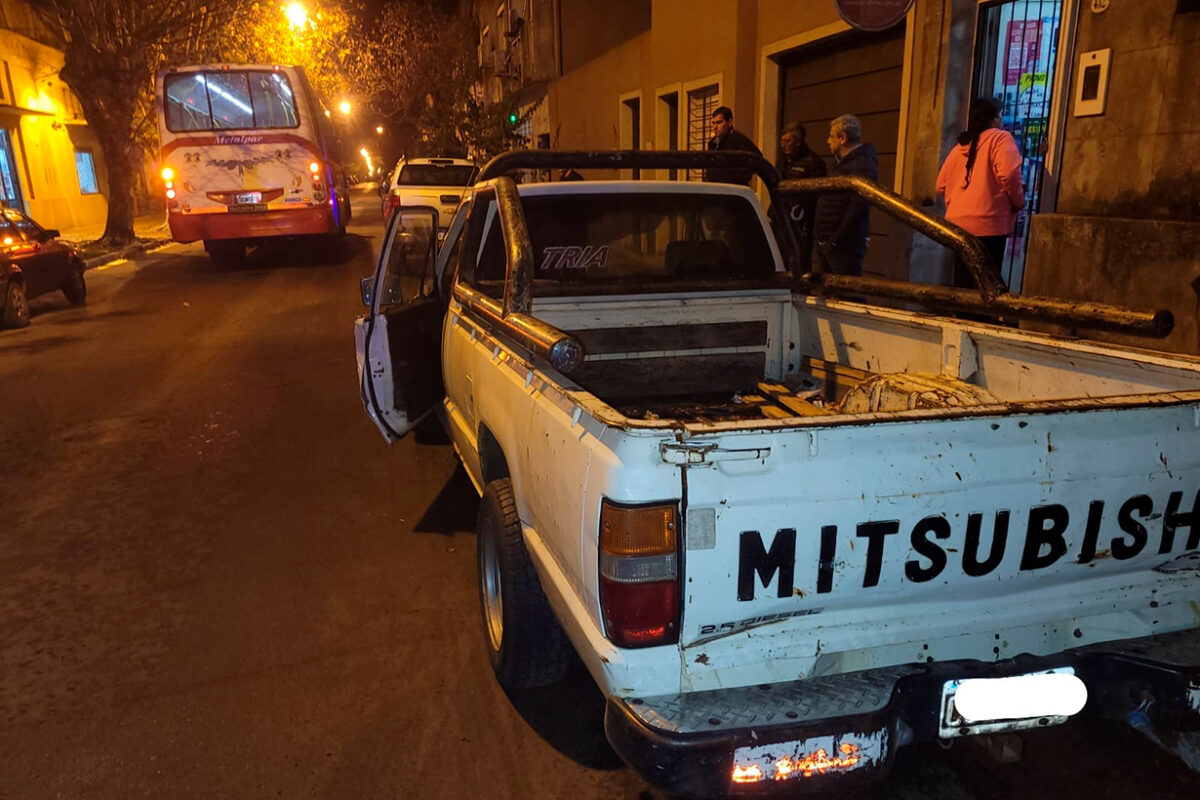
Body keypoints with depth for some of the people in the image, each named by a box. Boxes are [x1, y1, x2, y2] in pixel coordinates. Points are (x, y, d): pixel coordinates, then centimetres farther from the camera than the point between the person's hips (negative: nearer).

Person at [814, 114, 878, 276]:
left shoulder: (862, 164, -12)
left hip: (845, 244, -10)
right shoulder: (841, 162, 20)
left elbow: (858, 207, -22)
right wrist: (819, 234, 16)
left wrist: (836, 240, -22)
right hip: (825, 241, 10)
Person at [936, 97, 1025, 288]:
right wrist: (1019, 202, -1)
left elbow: (941, 185, 19)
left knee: (962, 283, 9)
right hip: (987, 224, -6)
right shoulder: (1000, 138, 0)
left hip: (958, 223, 6)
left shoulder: (960, 145, 19)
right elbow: (1009, 174, -15)